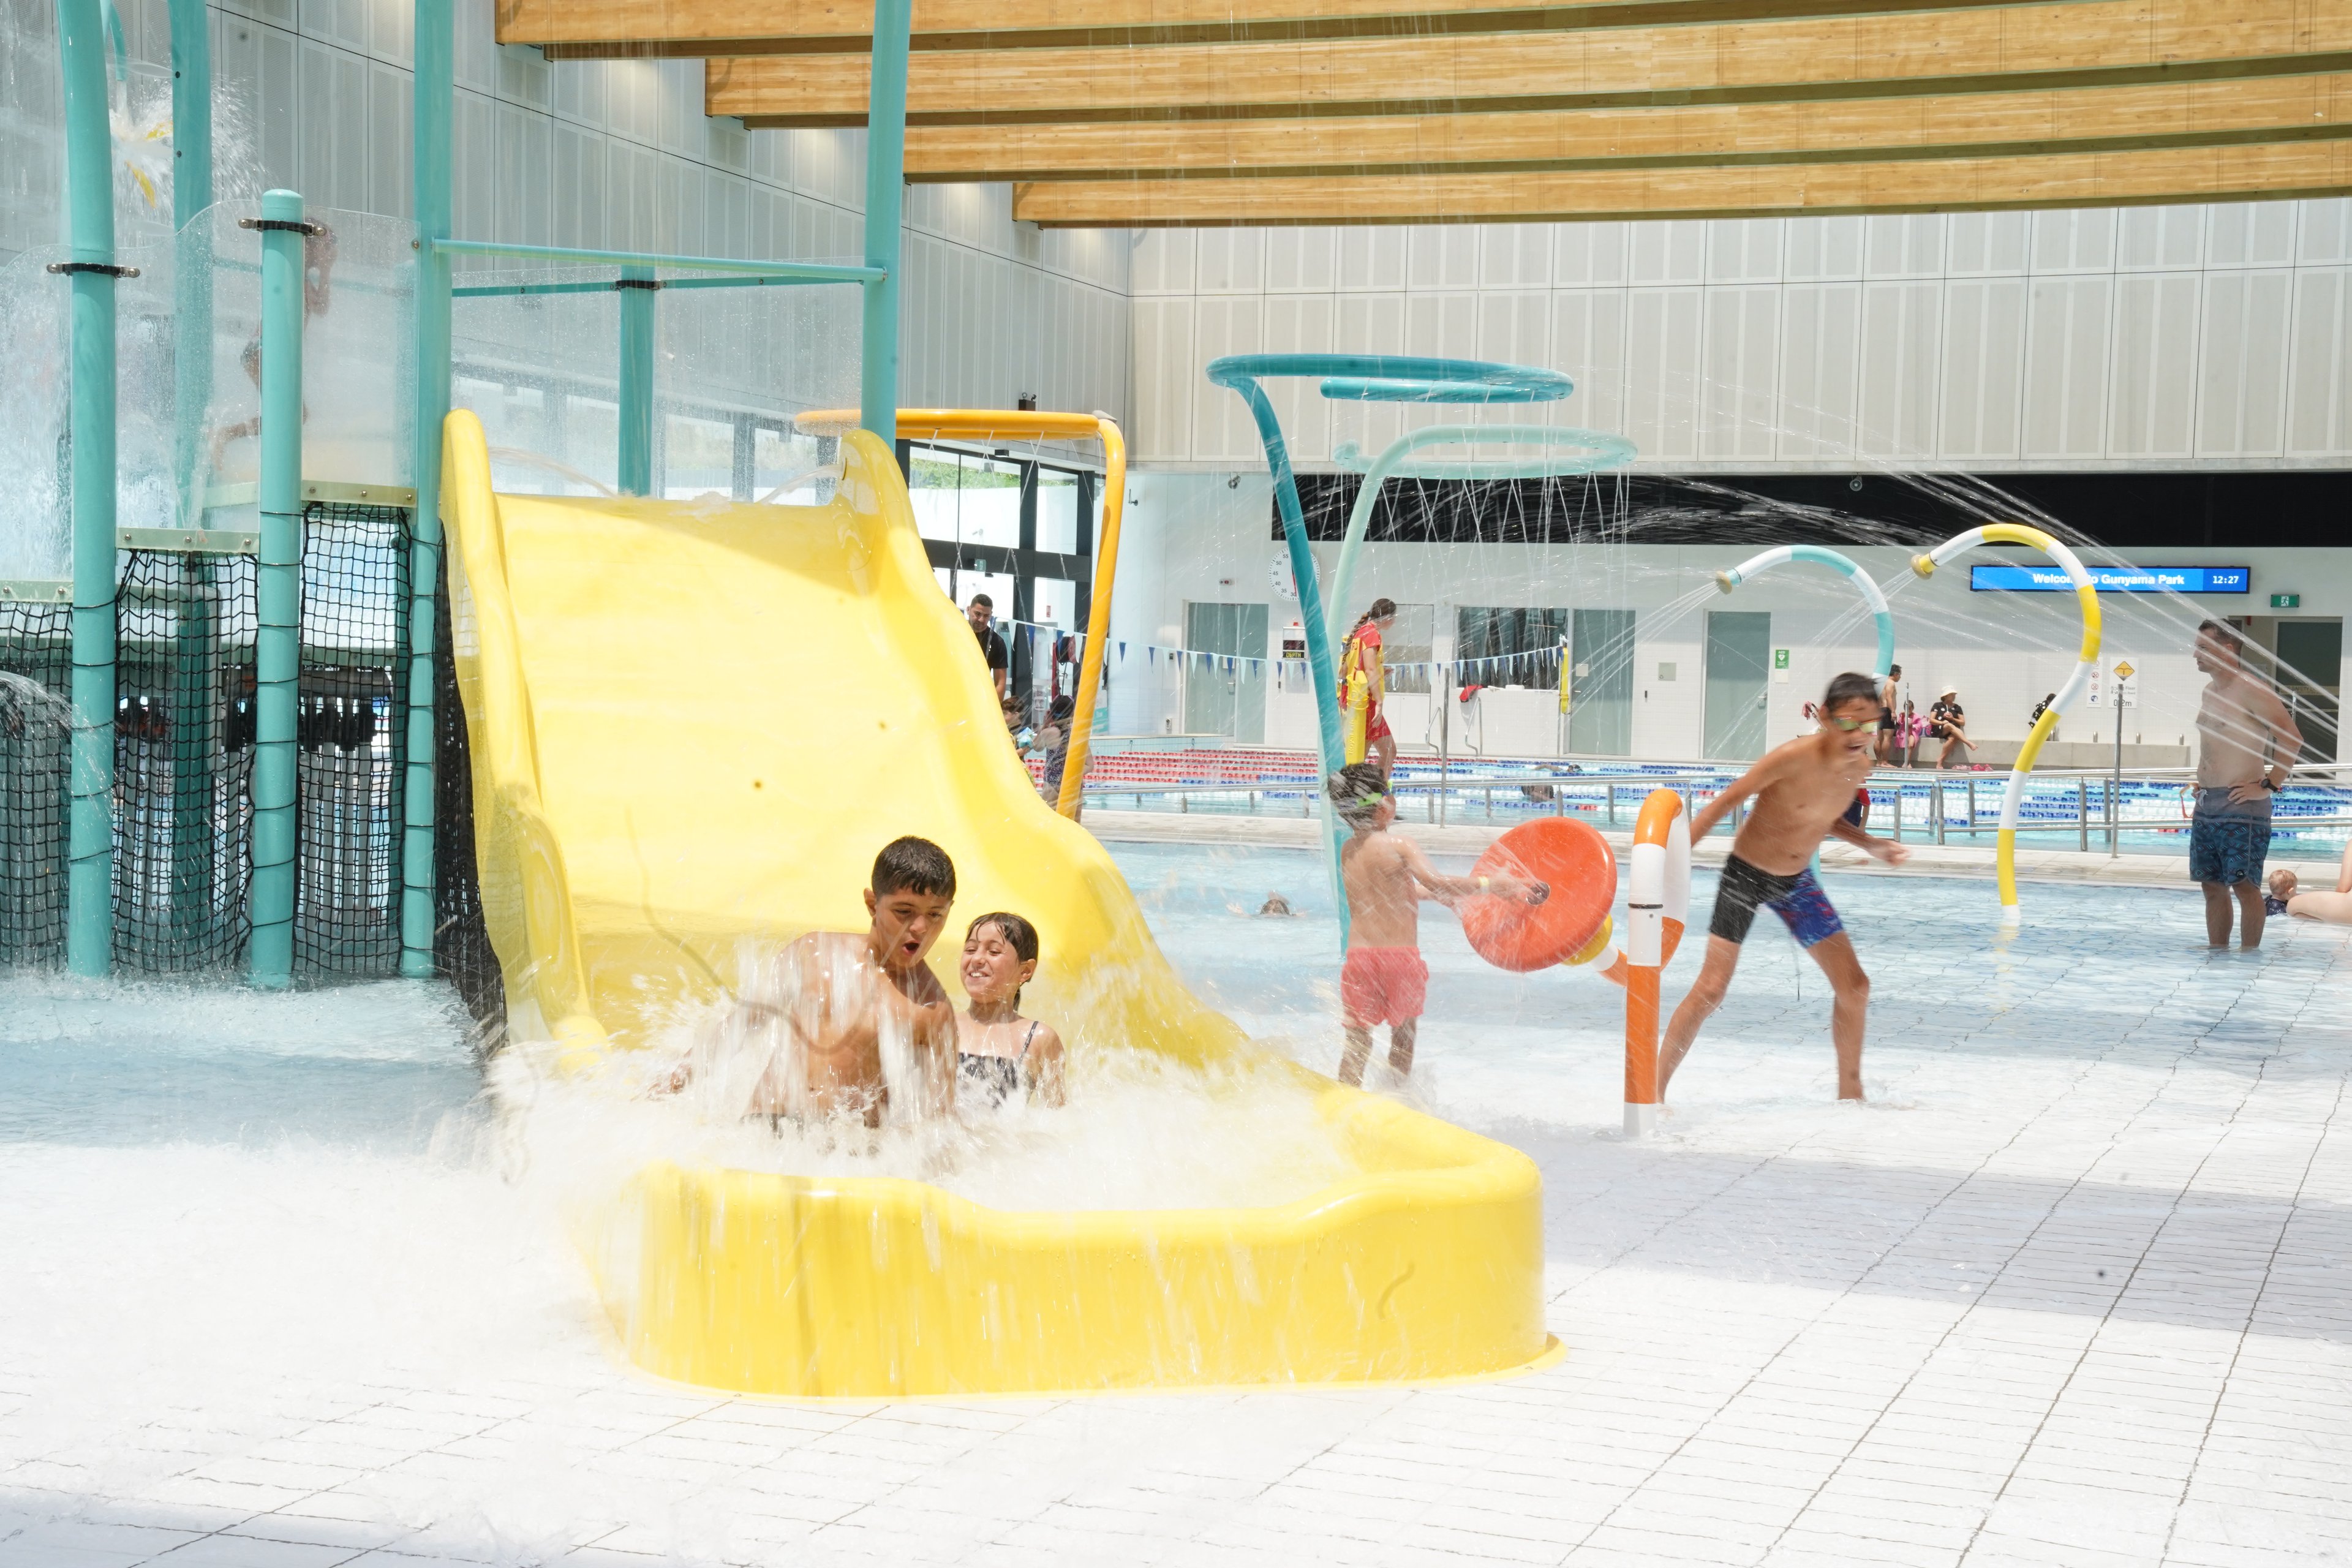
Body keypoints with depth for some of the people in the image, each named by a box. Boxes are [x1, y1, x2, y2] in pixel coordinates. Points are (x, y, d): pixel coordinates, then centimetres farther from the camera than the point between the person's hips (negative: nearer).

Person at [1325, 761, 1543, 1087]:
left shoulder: (1347, 851, 10)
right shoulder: (1399, 847, -10)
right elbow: (1437, 884, -24)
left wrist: (1431, 894, 35)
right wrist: (1491, 885, -19)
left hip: (1359, 952, 4)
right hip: (1401, 954, -4)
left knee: (1357, 1039, 7)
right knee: (1404, 1032, 16)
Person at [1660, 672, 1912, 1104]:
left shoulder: (1860, 766, -5)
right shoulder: (1795, 757, -26)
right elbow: (1726, 802, -20)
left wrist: (1871, 845, 1)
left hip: (1796, 881, 6)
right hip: (1746, 874, -6)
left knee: (1854, 986, 4)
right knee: (1711, 990, -11)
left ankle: (1850, 1094, 20)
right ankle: (1654, 1091, 0)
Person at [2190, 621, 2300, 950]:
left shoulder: (2250, 688, -12)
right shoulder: (2210, 689, 15)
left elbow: (2291, 737, -19)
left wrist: (2269, 786, -17)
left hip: (2241, 807, -9)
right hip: (2206, 805, 9)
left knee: (2244, 886, -6)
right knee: (2213, 886, 11)